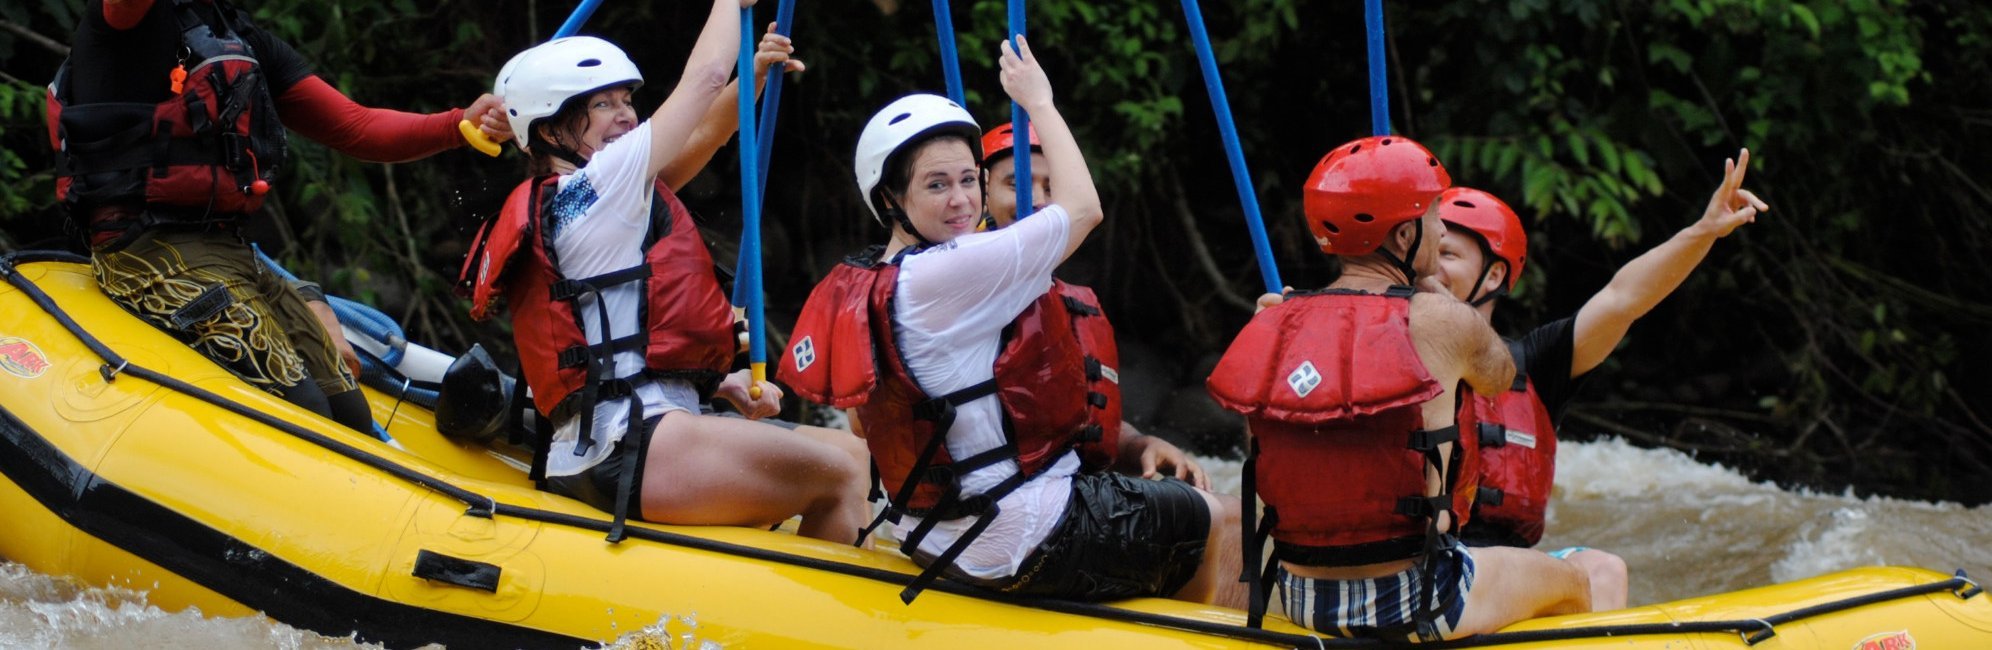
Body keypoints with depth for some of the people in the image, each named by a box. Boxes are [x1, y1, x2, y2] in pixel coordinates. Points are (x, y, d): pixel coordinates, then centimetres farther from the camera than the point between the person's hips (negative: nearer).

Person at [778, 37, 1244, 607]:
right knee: (1221, 523, 9)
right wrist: (1039, 103, -2)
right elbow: (1083, 207, -16)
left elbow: (861, 423, 16)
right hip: (1025, 549, -10)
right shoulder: (947, 275, -23)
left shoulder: (854, 290, 5)